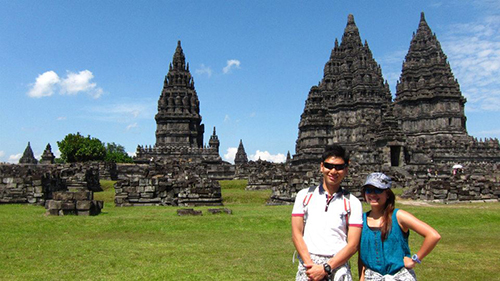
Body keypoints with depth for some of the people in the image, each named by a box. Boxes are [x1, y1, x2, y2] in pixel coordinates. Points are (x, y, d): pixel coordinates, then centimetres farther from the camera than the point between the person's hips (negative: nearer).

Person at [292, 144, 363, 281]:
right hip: (307, 267, 1)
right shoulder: (304, 195, 8)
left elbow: (353, 245, 0)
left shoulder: (352, 202, 6)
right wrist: (310, 264, -10)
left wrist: (326, 268, -10)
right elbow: (296, 234, 3)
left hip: (338, 266, 0)